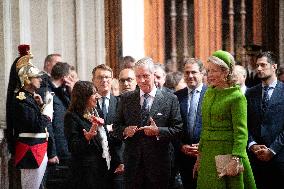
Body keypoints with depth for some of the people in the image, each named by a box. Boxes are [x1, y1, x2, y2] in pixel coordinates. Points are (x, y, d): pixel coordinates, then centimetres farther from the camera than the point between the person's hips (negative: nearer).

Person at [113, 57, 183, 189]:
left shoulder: (170, 99, 2)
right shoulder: (126, 99, 10)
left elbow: (178, 129, -1)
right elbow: (116, 126, 12)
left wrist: (158, 131, -16)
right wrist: (125, 130, -9)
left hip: (158, 163, -2)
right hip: (132, 162, 2)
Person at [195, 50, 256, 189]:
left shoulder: (237, 97, -10)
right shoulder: (209, 94, 11)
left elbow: (241, 133, -15)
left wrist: (235, 160, -24)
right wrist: (200, 155, 16)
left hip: (227, 153, -6)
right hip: (208, 155, 6)